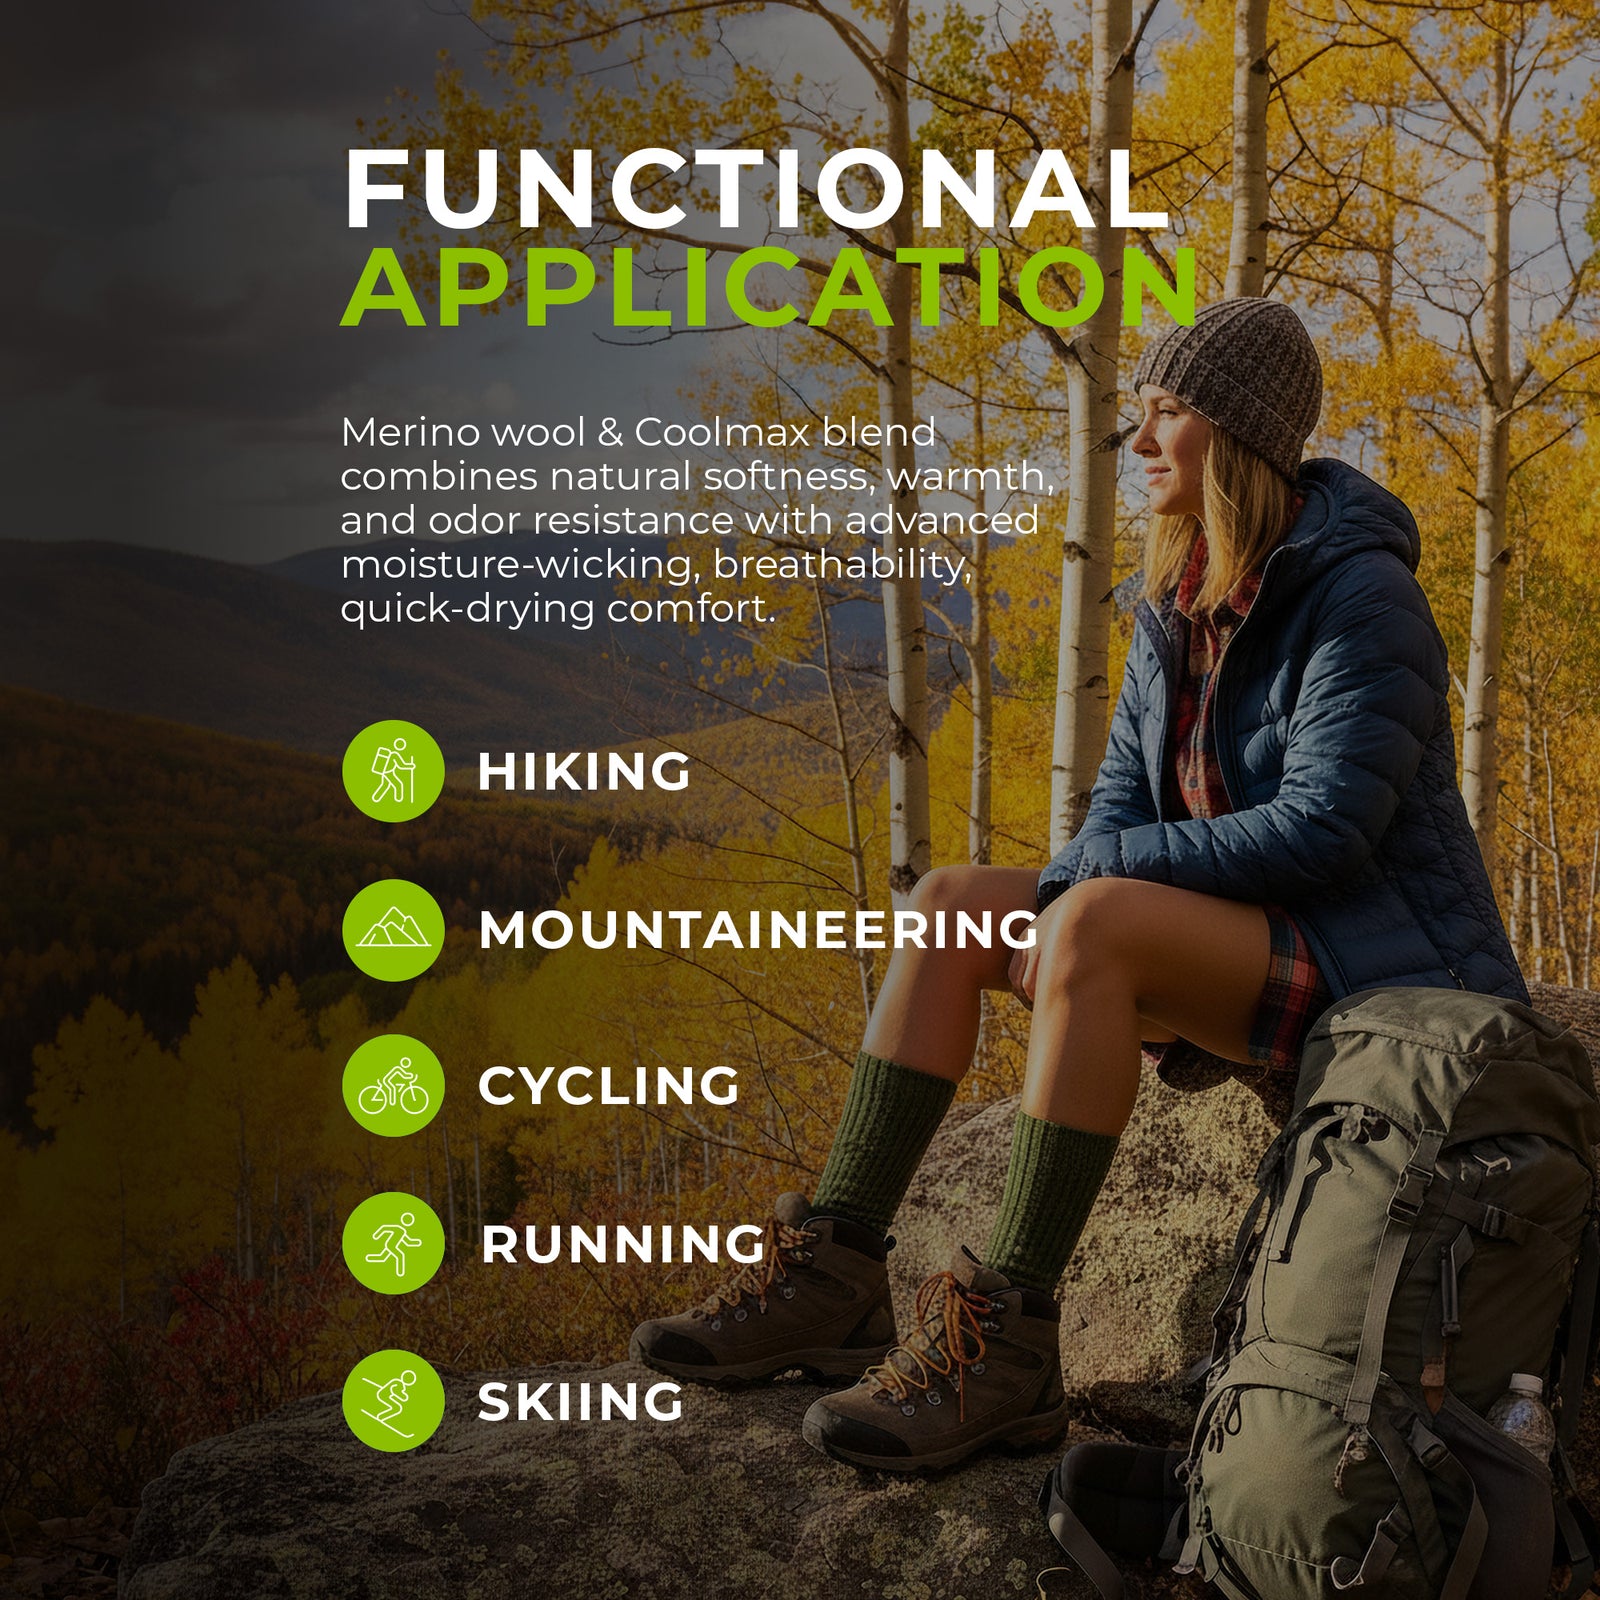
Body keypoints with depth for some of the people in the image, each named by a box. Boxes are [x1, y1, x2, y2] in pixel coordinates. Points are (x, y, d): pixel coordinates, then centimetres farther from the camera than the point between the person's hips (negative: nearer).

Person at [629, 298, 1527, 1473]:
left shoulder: (1362, 597, -17)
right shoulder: (1181, 602, 8)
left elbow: (1326, 828, -26)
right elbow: (1128, 799, 7)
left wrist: (1096, 877, -19)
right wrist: (1058, 912, -15)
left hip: (1371, 971, -9)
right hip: (1244, 960, 9)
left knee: (1095, 922, -34)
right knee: (948, 906, -5)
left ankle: (1008, 1340, -33)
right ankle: (835, 1274, -9)